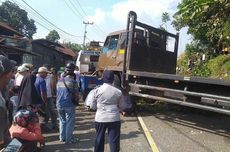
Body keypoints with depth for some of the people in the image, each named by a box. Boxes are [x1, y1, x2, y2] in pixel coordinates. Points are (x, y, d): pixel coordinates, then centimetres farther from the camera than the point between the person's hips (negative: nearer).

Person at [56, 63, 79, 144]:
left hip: (59, 104, 6)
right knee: (70, 122, 6)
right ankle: (69, 139, 12)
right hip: (69, 105, -5)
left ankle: (62, 137, 26)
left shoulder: (59, 81, 5)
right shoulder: (73, 81, -12)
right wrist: (76, 100, 9)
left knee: (62, 121, 19)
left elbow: (57, 92, 13)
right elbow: (76, 94, -9)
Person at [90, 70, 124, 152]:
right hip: (114, 119, -1)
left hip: (100, 119, 1)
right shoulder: (118, 92, -6)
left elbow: (92, 106, 2)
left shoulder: (97, 90, -5)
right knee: (114, 141, 8)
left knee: (99, 140, 17)